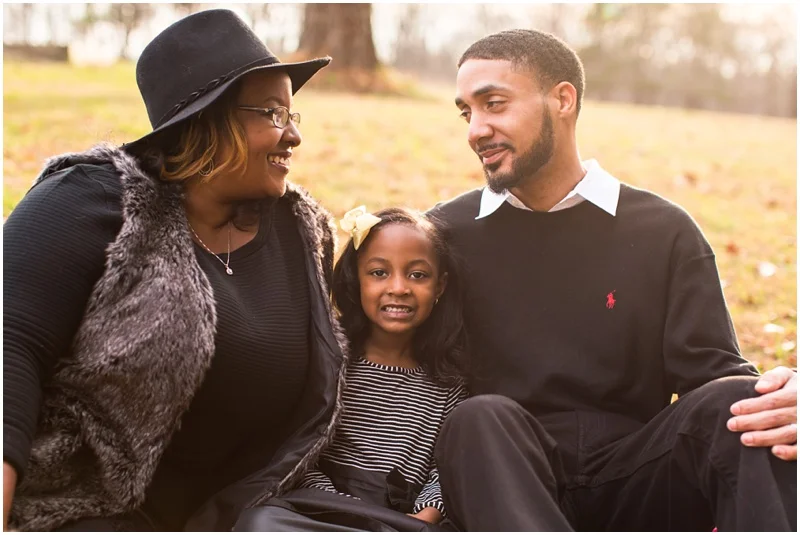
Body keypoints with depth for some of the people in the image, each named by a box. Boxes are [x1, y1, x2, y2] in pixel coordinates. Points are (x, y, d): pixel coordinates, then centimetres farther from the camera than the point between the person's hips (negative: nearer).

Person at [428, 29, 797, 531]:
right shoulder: (446, 232, 6)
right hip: (504, 484, 0)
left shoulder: (664, 232, 5)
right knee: (481, 420, -33)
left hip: (635, 483, 1)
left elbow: (712, 370, -1)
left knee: (736, 405, -27)